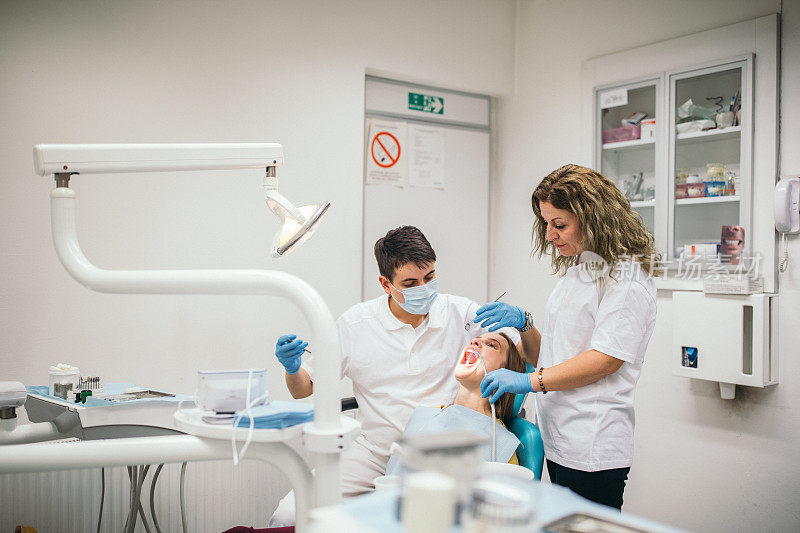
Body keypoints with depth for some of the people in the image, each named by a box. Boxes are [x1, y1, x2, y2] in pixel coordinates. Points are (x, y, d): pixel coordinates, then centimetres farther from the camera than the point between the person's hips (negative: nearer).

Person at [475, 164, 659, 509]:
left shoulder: (627, 276, -9)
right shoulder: (575, 271, 16)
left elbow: (607, 358, -19)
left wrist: (530, 381, -22)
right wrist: (522, 324, -2)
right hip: (559, 442, 8)